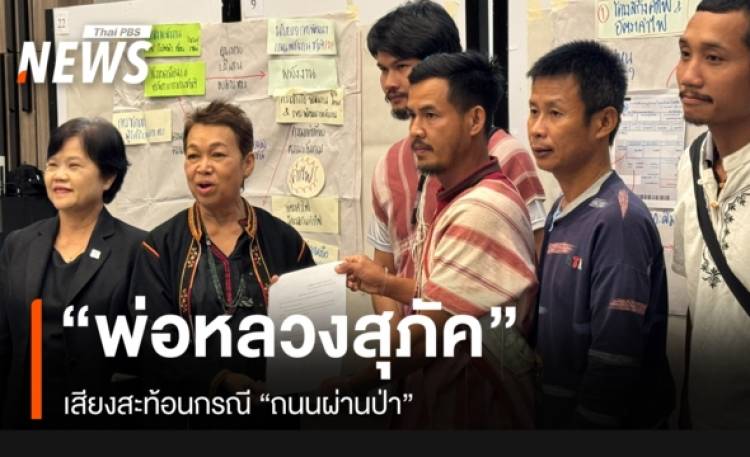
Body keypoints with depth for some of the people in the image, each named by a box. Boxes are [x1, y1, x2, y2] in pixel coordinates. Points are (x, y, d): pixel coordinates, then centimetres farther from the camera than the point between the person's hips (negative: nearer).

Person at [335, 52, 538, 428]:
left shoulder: (482, 210, -22)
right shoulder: (456, 202, 10)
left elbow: (424, 336, -22)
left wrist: (342, 385, -12)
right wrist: (387, 284, 6)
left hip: (476, 403, -9)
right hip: (442, 393, 9)